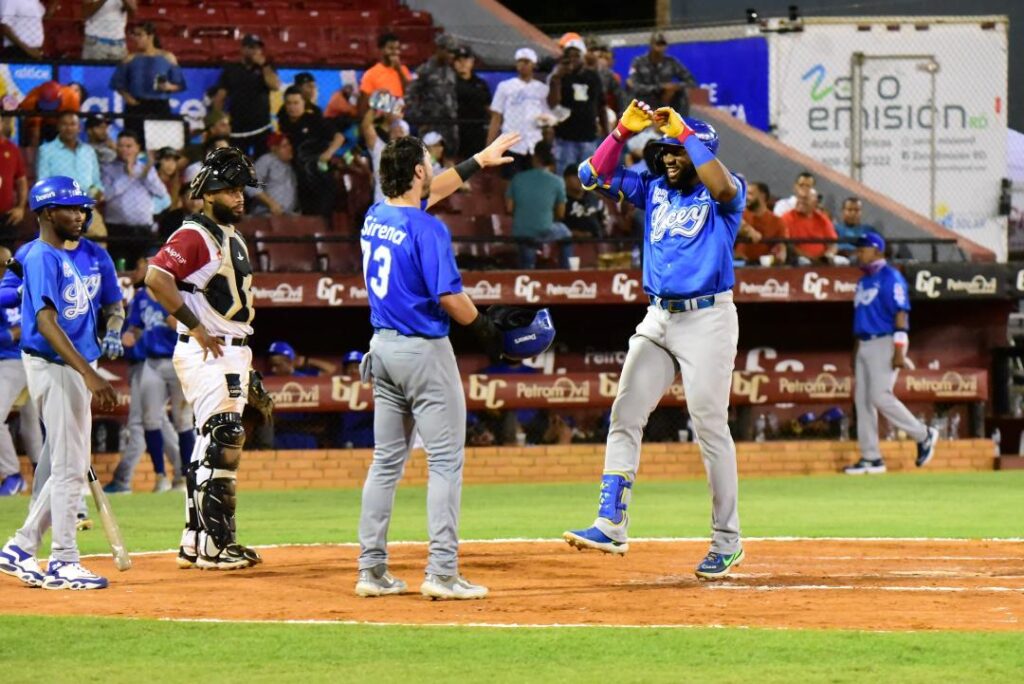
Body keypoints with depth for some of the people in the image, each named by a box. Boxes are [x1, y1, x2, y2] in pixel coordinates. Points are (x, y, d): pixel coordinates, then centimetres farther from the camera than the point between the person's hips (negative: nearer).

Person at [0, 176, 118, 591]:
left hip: (75, 370, 10)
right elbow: (46, 322, -23)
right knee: (69, 467, -7)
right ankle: (63, 563, -3)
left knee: (66, 468, 12)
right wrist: (89, 374, -30)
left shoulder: (66, 257, 17)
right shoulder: (41, 257, -13)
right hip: (54, 369, -10)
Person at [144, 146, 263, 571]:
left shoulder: (232, 239, 18)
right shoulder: (194, 236, -12)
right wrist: (197, 328, -22)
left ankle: (194, 544, 18)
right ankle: (213, 547, -11)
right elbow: (157, 277, -25)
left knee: (212, 448, 12)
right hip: (205, 355, -10)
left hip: (233, 354, 10)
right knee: (222, 443, -13)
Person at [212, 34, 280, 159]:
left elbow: (275, 86, -9)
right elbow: (219, 97, 6)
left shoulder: (265, 69, 10)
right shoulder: (230, 70, 7)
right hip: (236, 129, 0)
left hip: (261, 128, 0)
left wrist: (263, 65, -9)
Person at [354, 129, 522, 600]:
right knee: (446, 462, -4)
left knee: (386, 462, 13)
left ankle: (371, 569, 12)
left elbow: (430, 191, 25)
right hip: (424, 350, -8)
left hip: (382, 347, 8)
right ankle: (442, 573, -10)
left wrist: (479, 161, 35)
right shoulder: (426, 228, -17)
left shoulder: (376, 217, 7)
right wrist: (482, 326, -2)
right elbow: (448, 297, -21)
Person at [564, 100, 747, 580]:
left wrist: (683, 131, -23)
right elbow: (593, 175, 9)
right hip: (658, 320, 6)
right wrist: (623, 130, -4)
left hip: (707, 319, -6)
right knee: (625, 415, -4)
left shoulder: (722, 194, -3)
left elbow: (723, 186, -28)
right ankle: (611, 525, -7)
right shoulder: (653, 189, 13)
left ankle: (727, 541, 4)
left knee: (710, 426, -4)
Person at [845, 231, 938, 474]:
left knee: (880, 396, -16)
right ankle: (871, 458, 6)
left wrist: (899, 351, -22)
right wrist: (855, 352, 20)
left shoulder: (890, 277, -9)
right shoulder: (863, 281, 17)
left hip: (885, 343, -9)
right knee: (862, 400, 4)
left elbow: (901, 314, -15)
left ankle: (924, 436, 0)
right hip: (864, 345, 9)